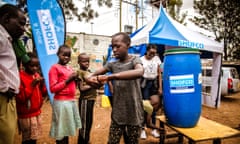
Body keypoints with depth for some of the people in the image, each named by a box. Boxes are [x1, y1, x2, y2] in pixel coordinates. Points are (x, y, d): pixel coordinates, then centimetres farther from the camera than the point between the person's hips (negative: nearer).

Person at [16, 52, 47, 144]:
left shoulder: (37, 75, 7)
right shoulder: (20, 77, -14)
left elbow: (44, 93, 11)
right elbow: (20, 98, -20)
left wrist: (42, 84, -8)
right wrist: (32, 85, -24)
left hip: (37, 113, 7)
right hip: (26, 115, -6)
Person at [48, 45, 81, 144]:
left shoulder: (70, 68, 12)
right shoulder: (54, 68, -8)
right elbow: (53, 89, -14)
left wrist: (75, 79, 4)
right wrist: (67, 80, -19)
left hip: (72, 101, 7)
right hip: (61, 102, -7)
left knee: (67, 128, 18)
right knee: (61, 130, 5)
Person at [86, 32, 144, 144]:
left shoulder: (134, 60, -10)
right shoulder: (112, 64, 4)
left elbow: (139, 72, -33)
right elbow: (94, 74, -2)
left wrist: (110, 77, -37)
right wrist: (91, 78, -27)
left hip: (134, 115, -3)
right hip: (117, 115, 3)